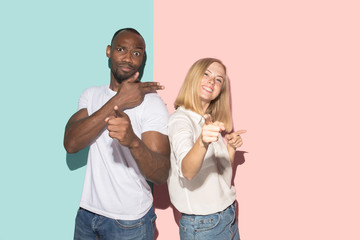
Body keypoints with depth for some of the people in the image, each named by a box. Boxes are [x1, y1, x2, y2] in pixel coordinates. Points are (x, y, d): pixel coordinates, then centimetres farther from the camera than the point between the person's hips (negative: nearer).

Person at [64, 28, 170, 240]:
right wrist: (117, 102, -21)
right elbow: (71, 143, -14)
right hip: (87, 213, 5)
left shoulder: (153, 104, -14)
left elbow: (161, 175, -23)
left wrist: (133, 141, -43)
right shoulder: (91, 95, 3)